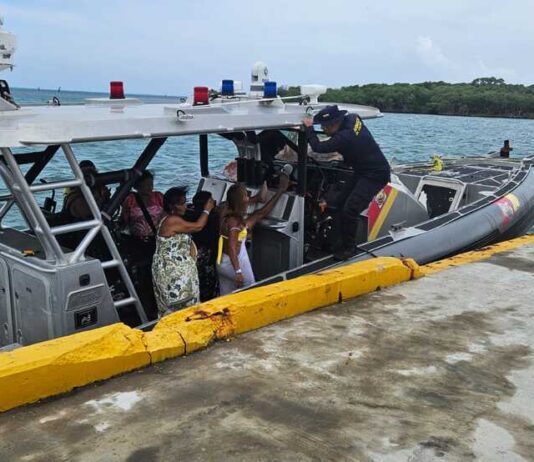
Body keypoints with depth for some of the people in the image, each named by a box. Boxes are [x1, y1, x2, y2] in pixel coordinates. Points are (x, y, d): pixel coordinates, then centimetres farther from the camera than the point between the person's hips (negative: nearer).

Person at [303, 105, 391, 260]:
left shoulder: (345, 137, -30)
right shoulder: (353, 119, -5)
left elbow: (318, 147, -22)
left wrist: (309, 128, -9)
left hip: (376, 175, -10)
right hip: (363, 171, 10)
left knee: (350, 209, -17)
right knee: (341, 203, 9)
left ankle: (348, 247, -1)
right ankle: (343, 241, 21)